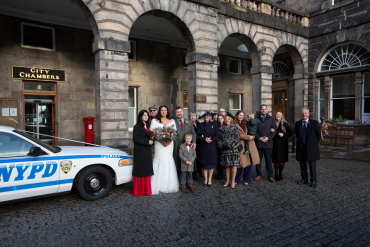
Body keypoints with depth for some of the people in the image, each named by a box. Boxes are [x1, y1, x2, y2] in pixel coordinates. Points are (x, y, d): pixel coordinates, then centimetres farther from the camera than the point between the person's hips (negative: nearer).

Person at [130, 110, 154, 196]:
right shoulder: (137, 127, -4)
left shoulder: (149, 126, 16)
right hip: (139, 152, -6)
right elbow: (135, 139, -14)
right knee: (139, 170, -3)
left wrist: (152, 141, -1)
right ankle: (138, 190, 6)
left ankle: (146, 190, 14)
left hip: (147, 151, 6)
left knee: (147, 170, 6)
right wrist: (147, 142, -16)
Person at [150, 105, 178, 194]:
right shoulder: (155, 121, 6)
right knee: (159, 161, -8)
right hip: (159, 144, -2)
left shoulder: (172, 121, 14)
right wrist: (161, 141, -15)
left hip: (169, 144, 3)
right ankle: (158, 186, -1)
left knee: (169, 161, 0)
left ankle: (169, 185, 9)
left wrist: (169, 140, -9)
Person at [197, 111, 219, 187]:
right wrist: (204, 139, -17)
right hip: (203, 147, 1)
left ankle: (210, 179, 14)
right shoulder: (200, 125, 6)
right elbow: (198, 136, -1)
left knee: (211, 162, 1)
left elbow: (217, 135, 1)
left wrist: (211, 139, -16)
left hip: (212, 146, 0)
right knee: (204, 163, 3)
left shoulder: (214, 124, 5)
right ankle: (205, 179, 14)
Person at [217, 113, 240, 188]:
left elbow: (237, 138, -4)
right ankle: (227, 180, 19)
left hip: (233, 149, -3)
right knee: (226, 165, 8)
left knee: (233, 164, -2)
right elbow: (219, 138, 10)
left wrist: (230, 145, -12)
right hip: (224, 149, 3)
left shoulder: (234, 127, 2)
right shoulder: (221, 128, 11)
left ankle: (233, 180, 8)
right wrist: (221, 145, -6)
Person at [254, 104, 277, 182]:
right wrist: (259, 138, -9)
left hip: (268, 143, 0)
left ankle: (270, 176, 13)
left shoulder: (271, 119, 9)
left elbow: (274, 129, 5)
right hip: (258, 142, 0)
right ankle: (258, 174, 18)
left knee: (268, 160, 4)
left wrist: (268, 138, -8)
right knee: (258, 160, 6)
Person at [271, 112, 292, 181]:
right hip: (274, 145, 0)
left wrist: (283, 134, -15)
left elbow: (290, 133, 0)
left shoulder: (285, 124, 2)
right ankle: (276, 174, 7)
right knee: (275, 160, 1)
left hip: (283, 145, 0)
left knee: (282, 160, 3)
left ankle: (280, 174, 15)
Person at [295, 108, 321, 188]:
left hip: (311, 147, -3)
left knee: (312, 164, 0)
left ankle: (313, 181, 9)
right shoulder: (297, 123, 7)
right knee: (302, 164, 9)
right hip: (301, 147, 3)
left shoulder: (314, 123, -1)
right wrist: (300, 142, 10)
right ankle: (304, 179, 21)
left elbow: (318, 135, 4)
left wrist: (314, 144, 4)